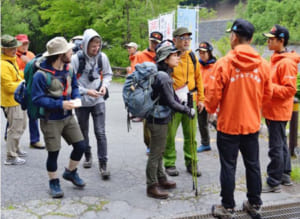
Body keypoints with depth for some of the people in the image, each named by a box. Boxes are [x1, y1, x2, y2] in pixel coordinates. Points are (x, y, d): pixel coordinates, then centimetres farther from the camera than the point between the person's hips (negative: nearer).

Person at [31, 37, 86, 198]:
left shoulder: (69, 69, -1)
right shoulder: (41, 75, -22)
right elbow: (37, 99, -20)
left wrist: (76, 97, -8)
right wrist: (60, 104, -26)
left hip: (68, 117, 6)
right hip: (51, 120, -6)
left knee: (80, 146, 8)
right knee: (53, 153, 5)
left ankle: (70, 172, 34)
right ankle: (54, 183, 27)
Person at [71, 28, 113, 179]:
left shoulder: (102, 57, -5)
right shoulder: (76, 59, -14)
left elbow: (108, 74, 9)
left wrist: (104, 85, -10)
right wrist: (86, 91, -20)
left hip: (98, 101, 1)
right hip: (81, 101, 0)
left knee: (100, 132, -5)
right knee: (83, 131, 16)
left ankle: (103, 163, 2)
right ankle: (88, 156, 38)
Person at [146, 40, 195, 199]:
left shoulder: (160, 74, 8)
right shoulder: (163, 77, -23)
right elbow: (171, 103, -22)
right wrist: (188, 111, -12)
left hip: (158, 118, 10)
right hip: (159, 120, -10)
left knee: (158, 152, 20)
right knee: (155, 153, 1)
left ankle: (161, 179, 35)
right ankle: (152, 187, 12)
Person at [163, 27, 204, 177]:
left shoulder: (192, 57, 9)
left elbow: (198, 78, 14)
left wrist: (200, 99, 11)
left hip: (190, 101, 4)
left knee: (191, 134, 11)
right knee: (170, 134, 3)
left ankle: (191, 162, 24)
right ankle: (169, 163, 18)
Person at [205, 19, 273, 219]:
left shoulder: (224, 63, -15)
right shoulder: (263, 64, -3)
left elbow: (213, 94, -12)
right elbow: (267, 94, 6)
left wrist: (210, 109, 8)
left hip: (228, 124, -3)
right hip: (252, 124, 4)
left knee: (229, 167, 8)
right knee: (253, 165, 17)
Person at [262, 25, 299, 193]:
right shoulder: (276, 59, 13)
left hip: (279, 111, -10)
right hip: (273, 110, 10)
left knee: (276, 148, -3)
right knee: (281, 144, 18)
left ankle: (274, 182, 6)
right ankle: (285, 176, 31)